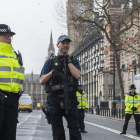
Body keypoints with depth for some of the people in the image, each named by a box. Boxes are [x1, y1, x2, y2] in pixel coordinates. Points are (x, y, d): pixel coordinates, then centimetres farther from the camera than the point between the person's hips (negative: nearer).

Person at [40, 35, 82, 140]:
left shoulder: (74, 61, 15)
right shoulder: (51, 61, 14)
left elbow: (77, 75, -5)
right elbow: (42, 81, 6)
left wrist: (68, 61, -2)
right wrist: (52, 72, -9)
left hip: (70, 99, 0)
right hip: (54, 99, 1)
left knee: (74, 129, -6)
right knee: (57, 132, 4)